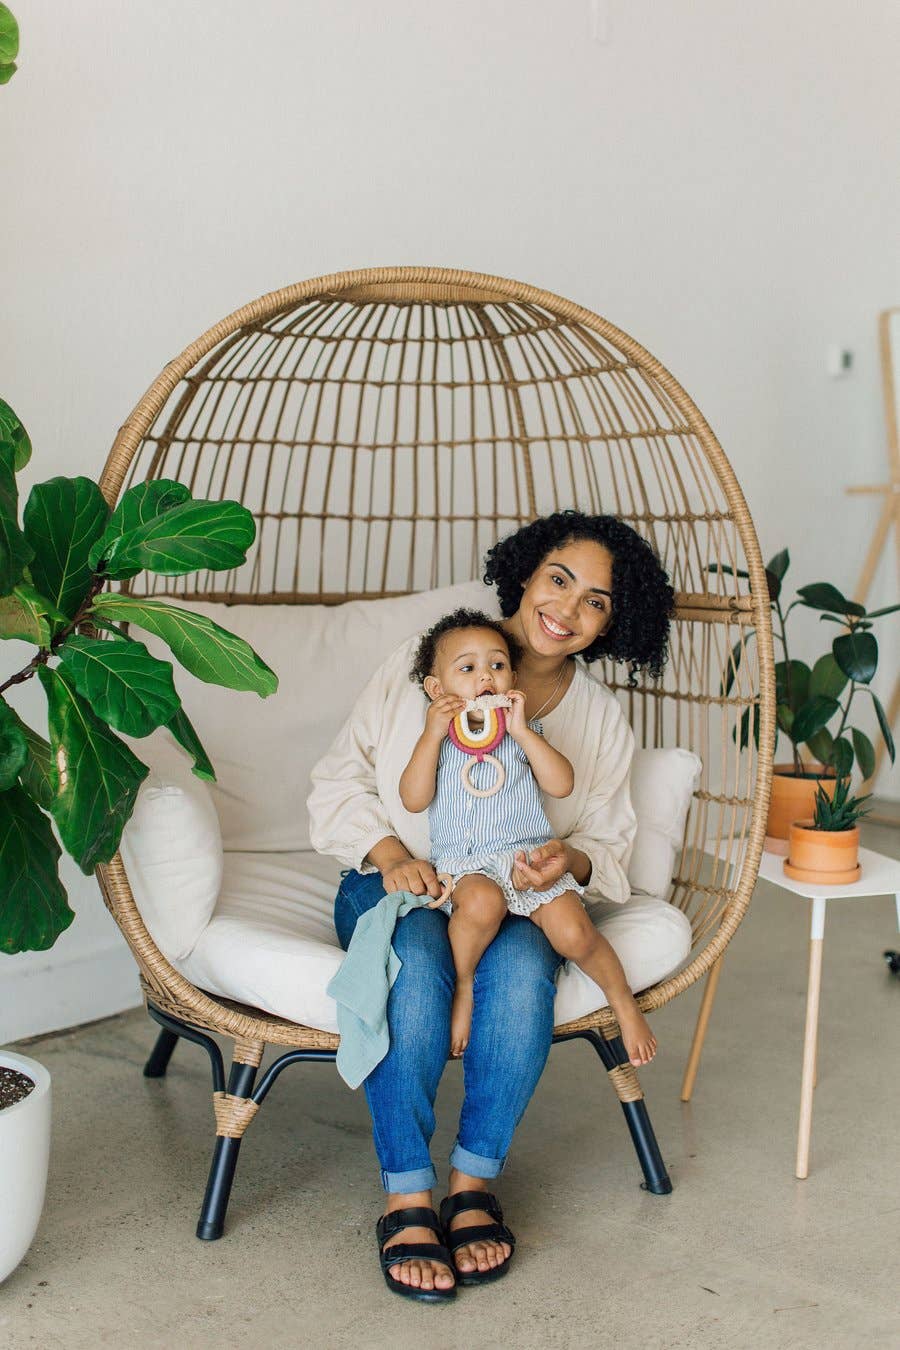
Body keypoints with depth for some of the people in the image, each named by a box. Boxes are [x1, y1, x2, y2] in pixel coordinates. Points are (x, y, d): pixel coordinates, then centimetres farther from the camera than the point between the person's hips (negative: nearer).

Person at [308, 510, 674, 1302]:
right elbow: (342, 779, 0)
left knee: (522, 968, -34)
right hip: (398, 882, -1)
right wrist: (390, 852, -18)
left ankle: (474, 1182, -19)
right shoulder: (423, 665, 0)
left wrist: (572, 860, -13)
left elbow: (608, 840, 11)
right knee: (417, 961, -36)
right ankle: (406, 1198, -27)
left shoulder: (601, 717, 8)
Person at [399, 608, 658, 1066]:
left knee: (573, 933, -20)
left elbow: (562, 785, -3)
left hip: (529, 857, 1)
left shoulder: (524, 733, 12)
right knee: (482, 902, -36)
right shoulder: (435, 738, 10)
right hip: (463, 866, -1)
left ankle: (623, 1001, 8)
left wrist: (522, 731, -9)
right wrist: (432, 735, -11)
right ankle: (461, 986, -11)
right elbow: (414, 800, -4)